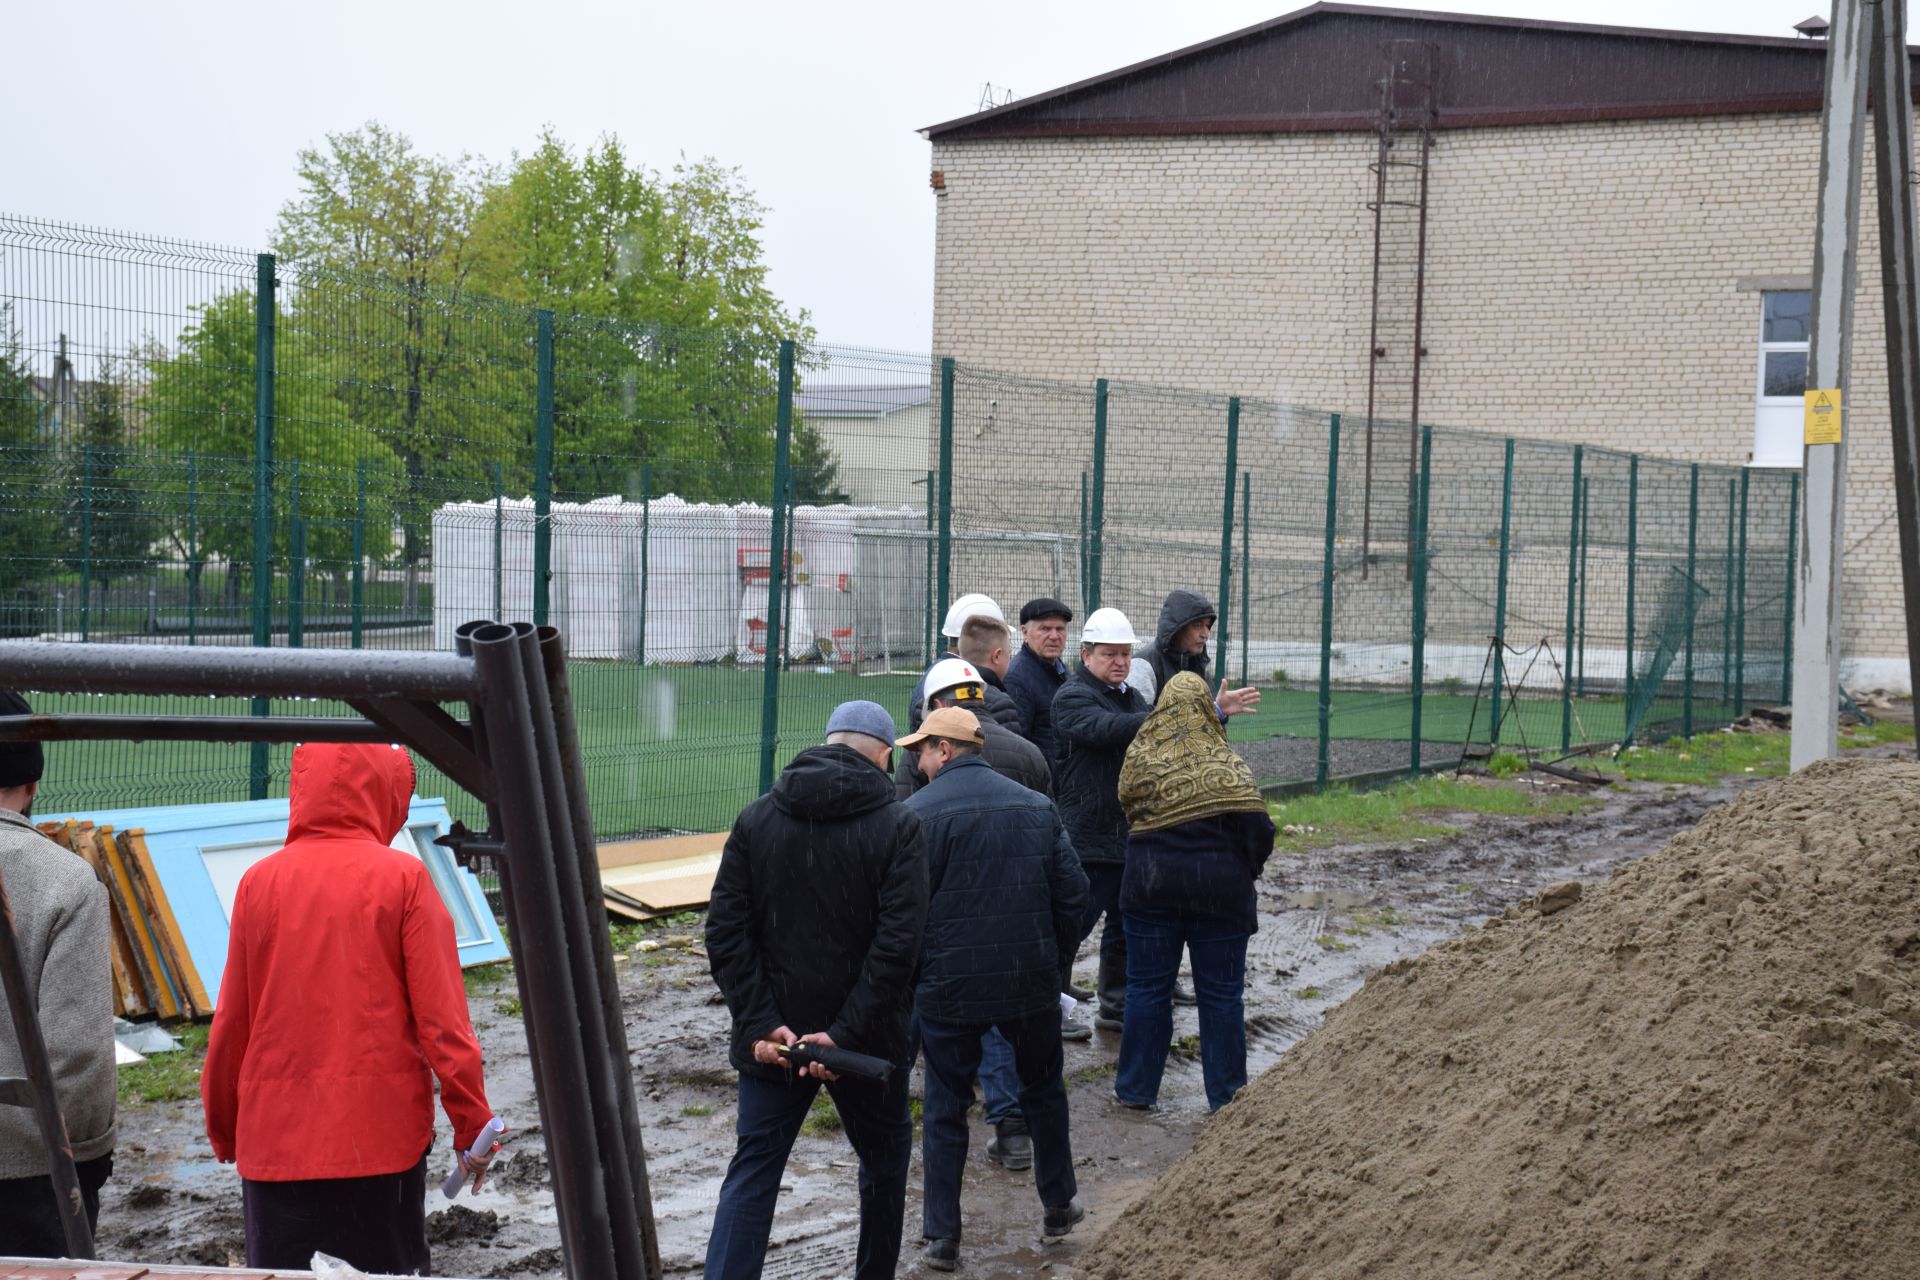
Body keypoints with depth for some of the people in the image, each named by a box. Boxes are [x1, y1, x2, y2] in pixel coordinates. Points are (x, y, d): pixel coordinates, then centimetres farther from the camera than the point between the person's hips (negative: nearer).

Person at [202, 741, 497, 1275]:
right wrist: (471, 1122, -3)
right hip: (382, 1132, -2)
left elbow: (231, 1022, 5)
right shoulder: (403, 878, -5)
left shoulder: (260, 881, 1)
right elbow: (441, 1016, -9)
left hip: (277, 1135, 2)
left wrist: (223, 1129, 17)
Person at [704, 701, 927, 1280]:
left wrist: (761, 1023, -8)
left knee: (753, 1171, 6)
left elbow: (725, 932, -5)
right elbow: (897, 945, -18)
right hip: (867, 1037, -2)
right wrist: (846, 1034, -17)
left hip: (772, 1038, 2)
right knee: (884, 1157, 18)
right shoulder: (898, 825, -8)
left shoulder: (756, 818, 2)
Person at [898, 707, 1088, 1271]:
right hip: (1031, 983, 3)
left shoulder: (917, 813, -11)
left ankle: (942, 1235, 8)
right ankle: (1058, 1204, 32)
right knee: (1043, 1091, 22)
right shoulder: (1036, 807, 3)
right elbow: (1073, 891, 3)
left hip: (947, 987, -3)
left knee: (945, 1108, 7)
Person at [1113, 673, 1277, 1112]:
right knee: (1221, 992, 7)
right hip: (1218, 889, -2)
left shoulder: (1138, 759, -4)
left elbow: (1128, 810, 5)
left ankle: (1136, 1089, 15)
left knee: (1146, 986, 11)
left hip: (1149, 884, 2)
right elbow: (1256, 828, -11)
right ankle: (1225, 1095, 11)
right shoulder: (1226, 765, -11)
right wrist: (1246, 870, 5)